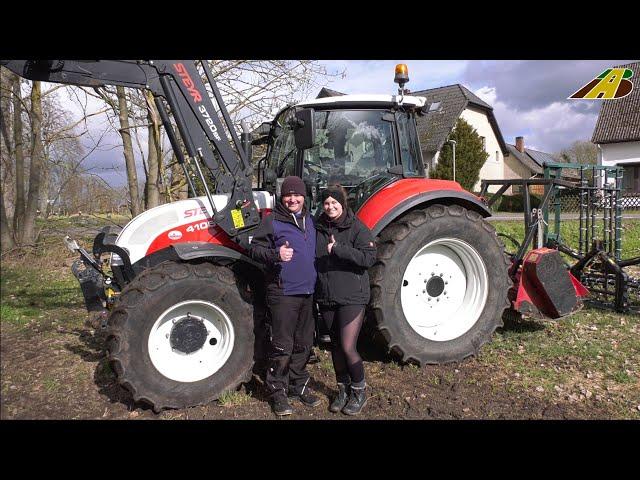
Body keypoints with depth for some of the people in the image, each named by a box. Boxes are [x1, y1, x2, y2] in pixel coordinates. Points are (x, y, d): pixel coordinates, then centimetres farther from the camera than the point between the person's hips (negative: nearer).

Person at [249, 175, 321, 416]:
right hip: (283, 292, -6)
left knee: (303, 343, 15)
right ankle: (277, 391, 13)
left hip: (307, 292, 6)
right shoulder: (272, 221, -5)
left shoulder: (309, 219, 14)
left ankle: (298, 385, 31)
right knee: (282, 346, -2)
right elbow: (255, 248, -8)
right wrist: (275, 254, -26)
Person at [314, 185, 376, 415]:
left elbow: (369, 257, -17)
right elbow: (311, 257, 18)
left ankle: (359, 390, 16)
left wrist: (338, 249, -24)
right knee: (336, 346, 15)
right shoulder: (318, 228, 7)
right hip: (326, 298, 5)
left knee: (348, 348, -7)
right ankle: (343, 389, 32)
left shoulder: (357, 228, -6)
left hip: (351, 297, -5)